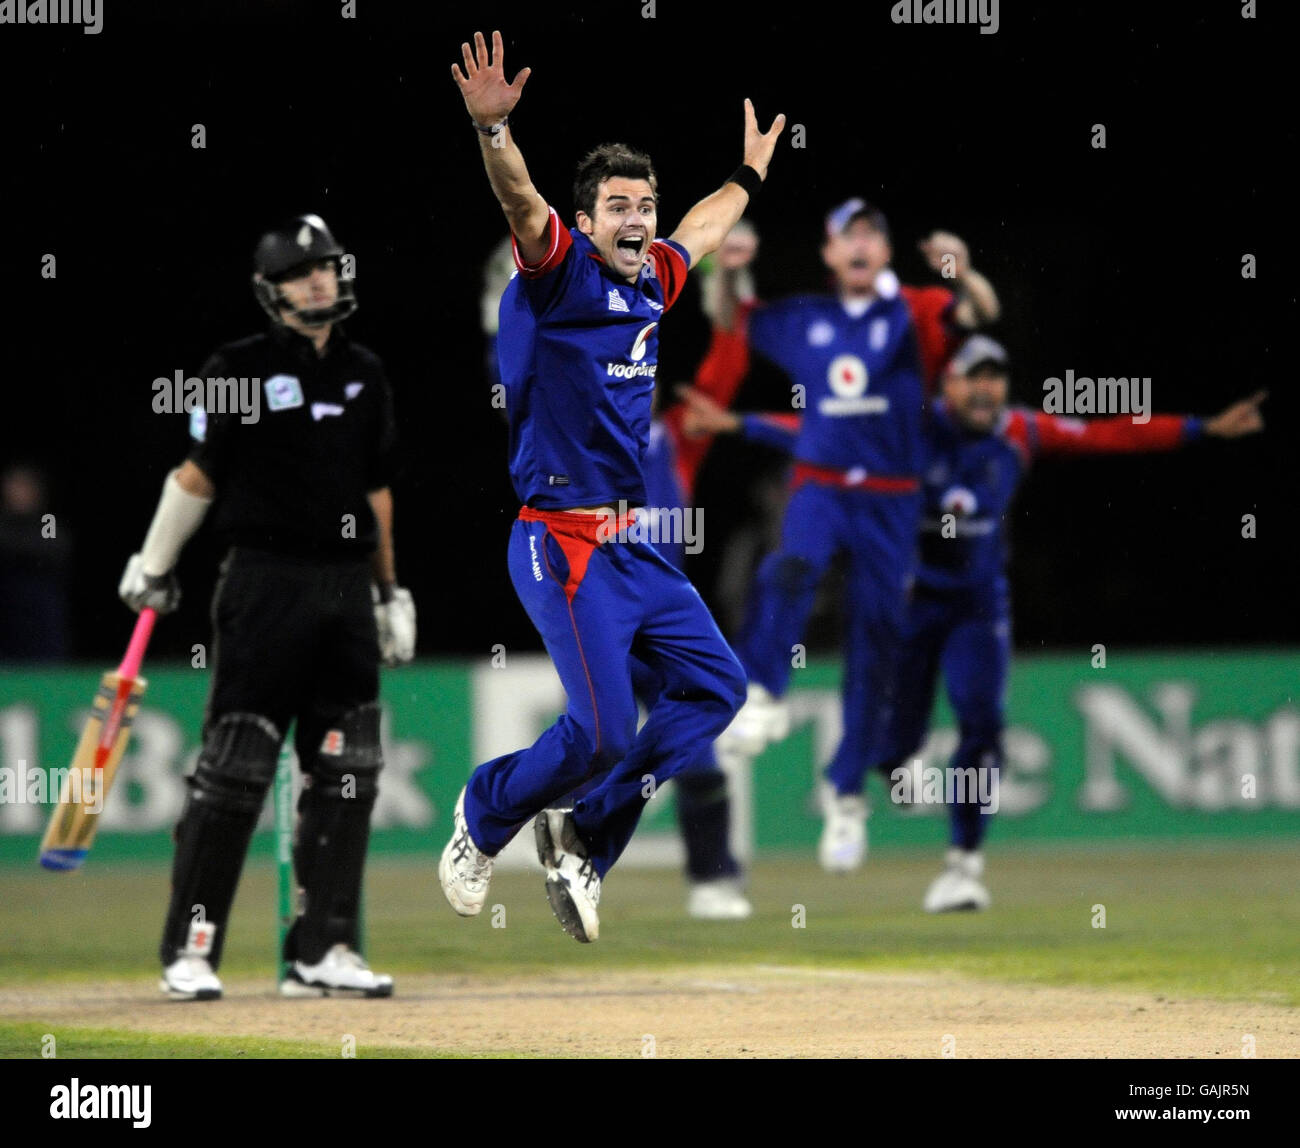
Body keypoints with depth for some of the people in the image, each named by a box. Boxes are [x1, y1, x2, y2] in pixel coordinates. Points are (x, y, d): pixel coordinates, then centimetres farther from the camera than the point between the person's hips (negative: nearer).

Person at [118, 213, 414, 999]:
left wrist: (389, 591, 20)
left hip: (346, 591, 5)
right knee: (234, 769, -7)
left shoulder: (365, 375, 14)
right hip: (266, 586, -5)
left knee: (348, 772, 3)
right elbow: (198, 476, 2)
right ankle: (190, 948, -3)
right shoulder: (241, 370, -3)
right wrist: (152, 569, 7)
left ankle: (322, 951, 8)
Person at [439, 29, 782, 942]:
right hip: (564, 542, -9)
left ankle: (585, 838, 13)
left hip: (633, 547, 9)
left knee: (716, 684, 8)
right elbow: (522, 203, -27)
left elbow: (701, 231, 36)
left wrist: (752, 174, 50)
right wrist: (493, 128, -45)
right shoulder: (562, 271, -7)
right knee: (604, 732, -14)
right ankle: (485, 817, 13)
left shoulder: (650, 281, 14)